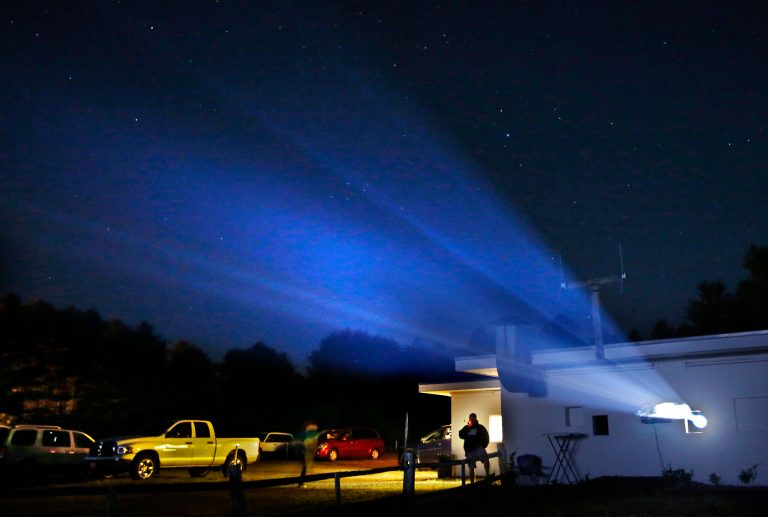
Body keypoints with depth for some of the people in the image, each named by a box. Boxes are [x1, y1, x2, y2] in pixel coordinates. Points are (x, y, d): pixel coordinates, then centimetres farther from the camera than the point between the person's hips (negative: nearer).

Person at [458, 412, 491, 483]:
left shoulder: (480, 427, 9)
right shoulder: (466, 428, 10)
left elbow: (486, 438, 12)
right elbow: (461, 435, -4)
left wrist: (483, 446, 0)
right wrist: (467, 428, -10)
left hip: (478, 448, -1)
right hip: (469, 450, 1)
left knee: (486, 459, -28)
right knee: (471, 468, 1)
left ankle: (488, 475, -17)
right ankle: (472, 483, 8)